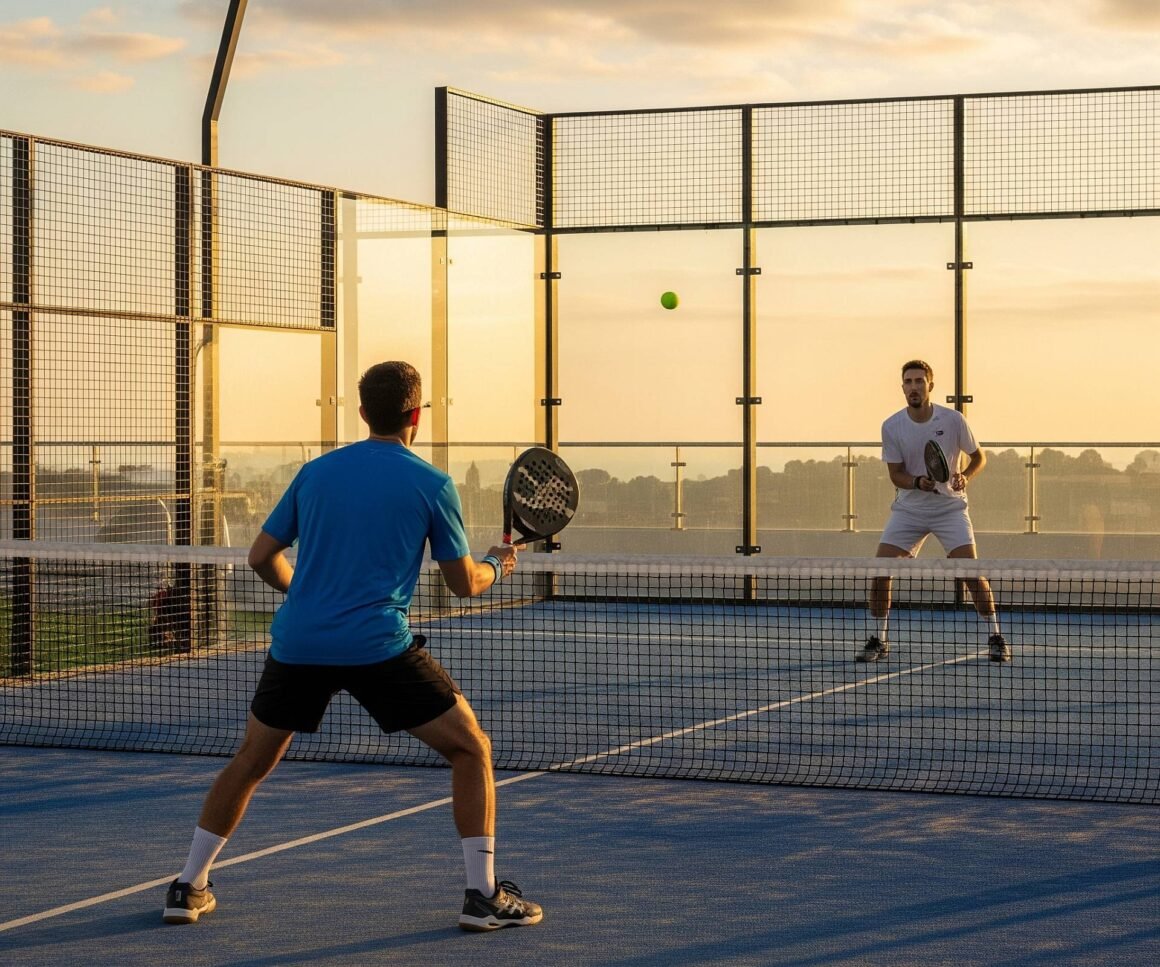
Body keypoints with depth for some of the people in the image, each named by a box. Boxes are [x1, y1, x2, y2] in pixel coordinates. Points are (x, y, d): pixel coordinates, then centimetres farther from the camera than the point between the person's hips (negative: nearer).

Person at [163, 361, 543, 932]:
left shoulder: (315, 472, 12)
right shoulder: (432, 486, 1)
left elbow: (262, 558, 16)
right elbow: (465, 584, 7)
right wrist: (496, 565, 29)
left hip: (297, 643, 4)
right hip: (378, 646, -4)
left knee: (250, 761, 23)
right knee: (471, 749, 9)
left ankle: (188, 889, 24)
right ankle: (483, 895, 5)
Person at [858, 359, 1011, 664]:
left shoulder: (953, 420, -11)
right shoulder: (891, 427, -8)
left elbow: (979, 457, 2)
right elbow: (896, 474, -3)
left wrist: (966, 477, -19)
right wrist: (918, 482, -24)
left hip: (950, 507, -2)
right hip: (909, 509, 2)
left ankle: (995, 637, 1)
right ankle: (879, 641, 7)